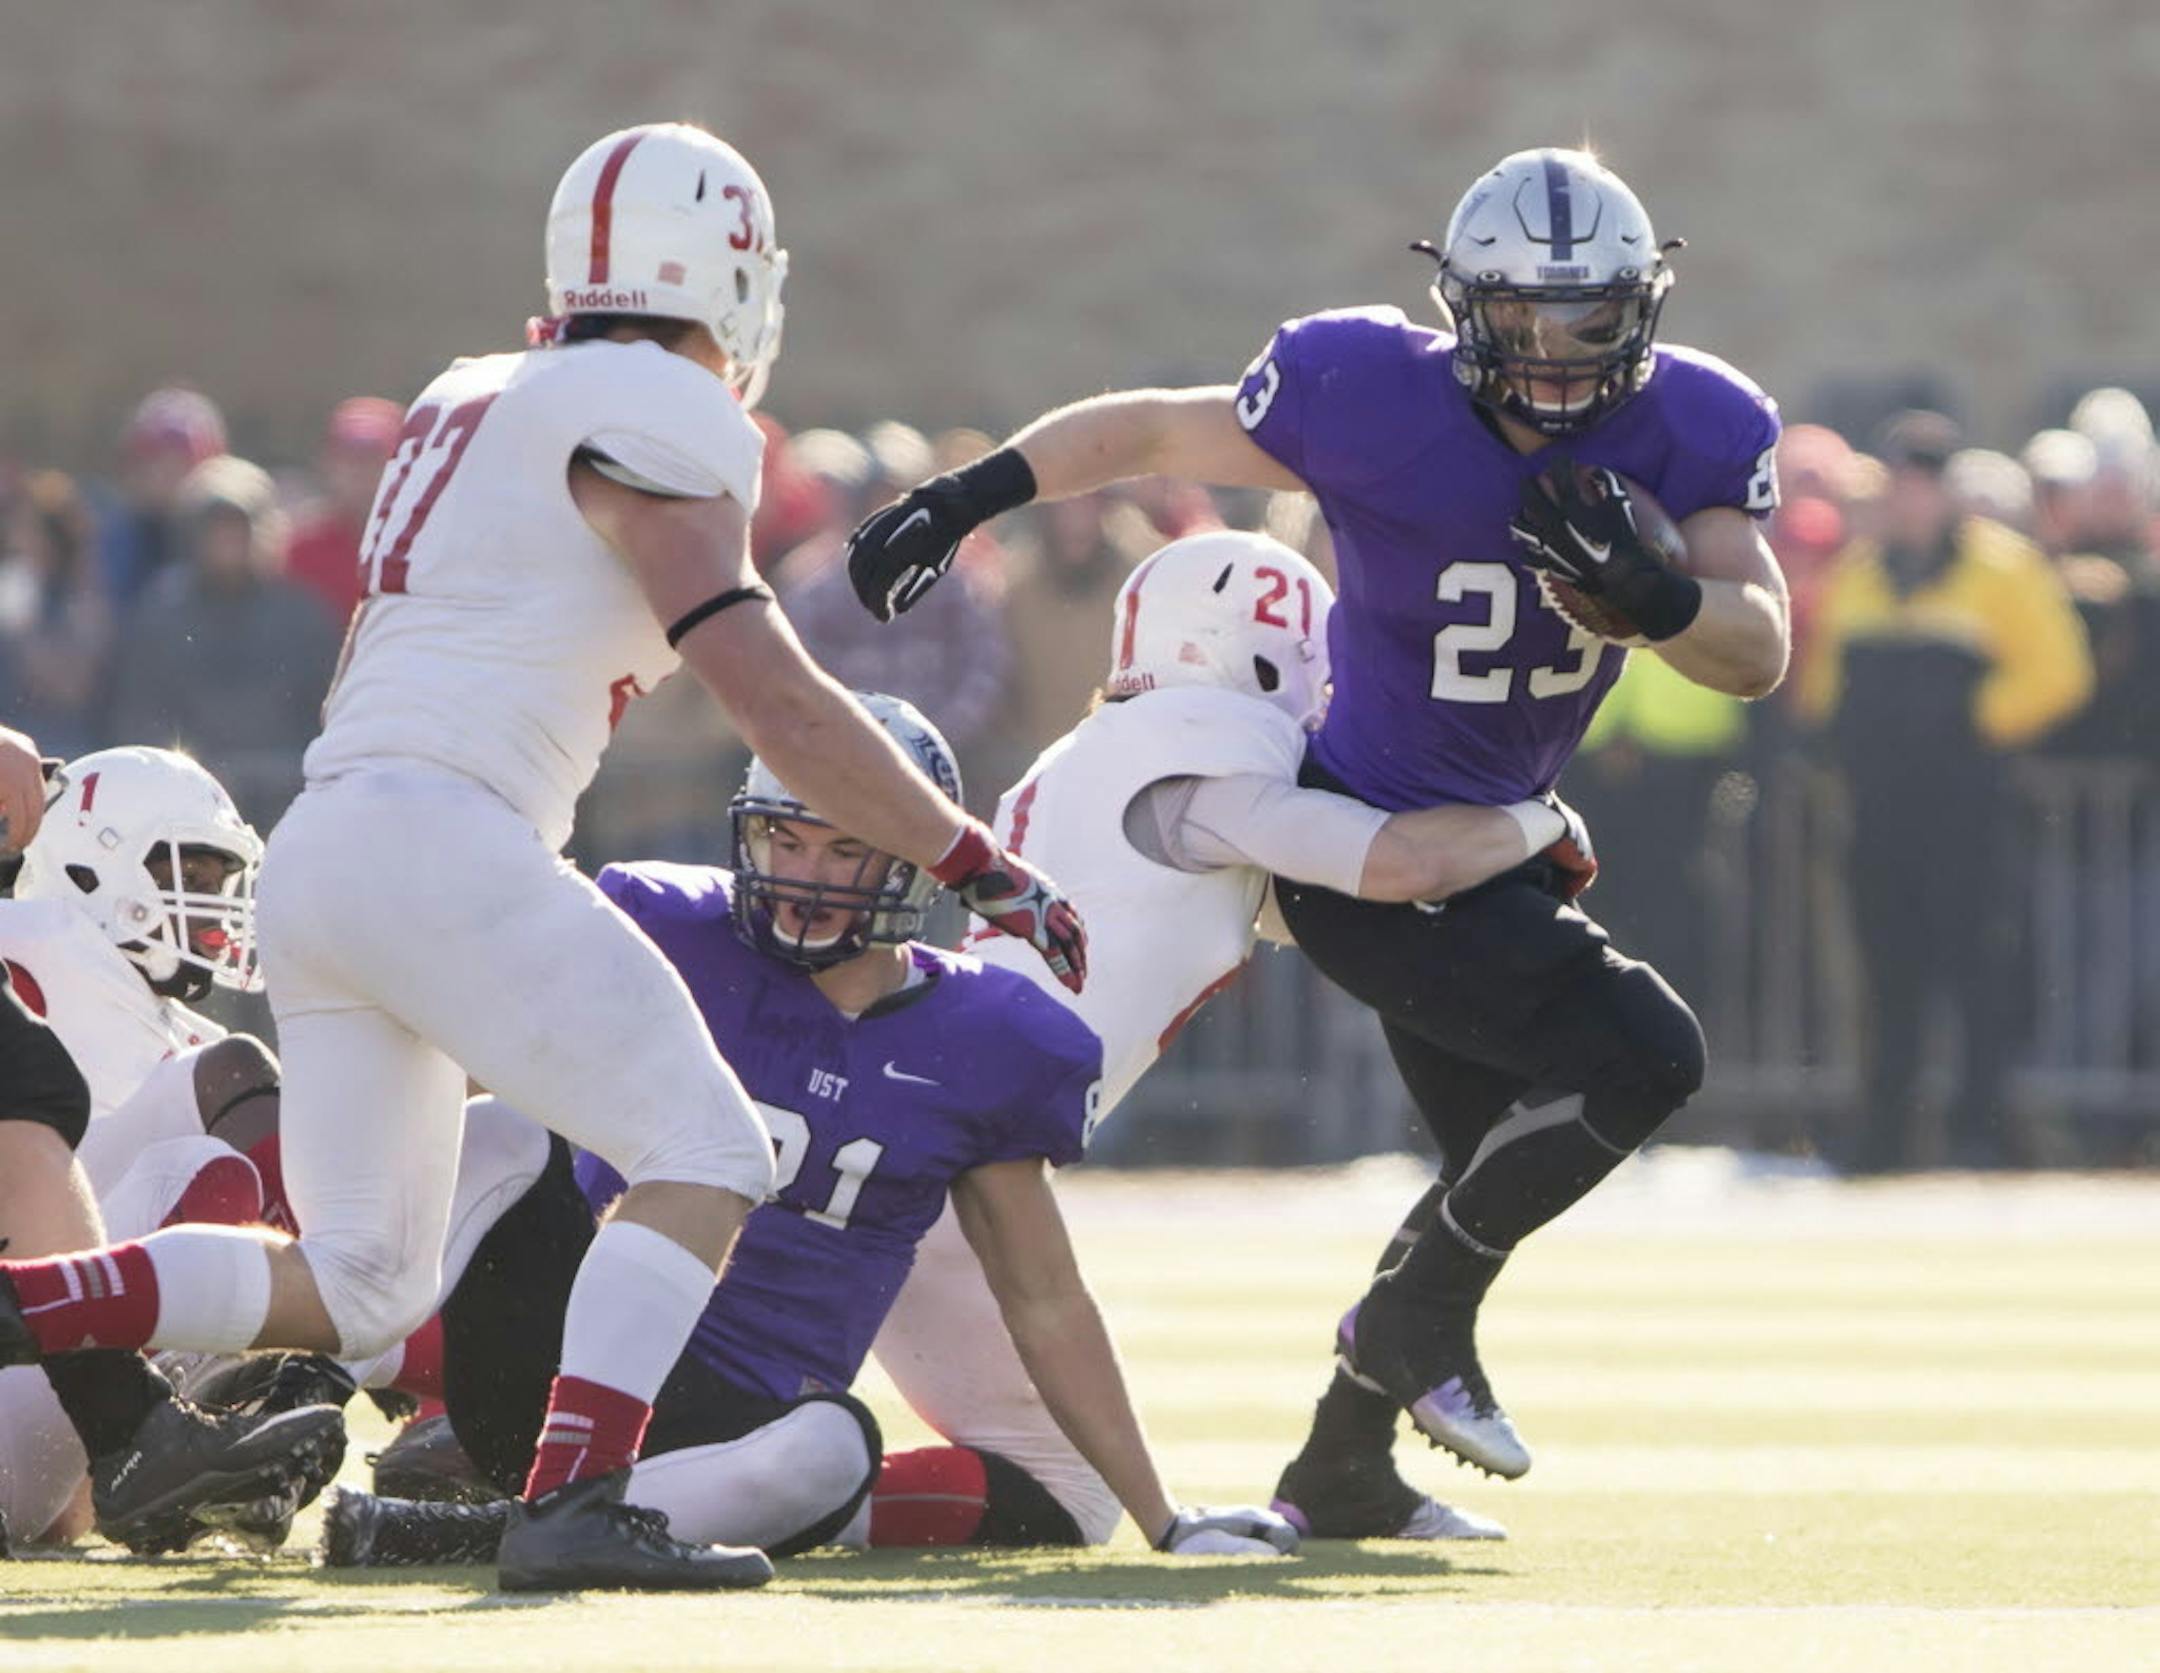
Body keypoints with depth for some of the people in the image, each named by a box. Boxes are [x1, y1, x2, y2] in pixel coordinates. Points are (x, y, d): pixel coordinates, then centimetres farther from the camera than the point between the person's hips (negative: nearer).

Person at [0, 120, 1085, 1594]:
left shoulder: (471, 406, 20)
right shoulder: (656, 422, -5)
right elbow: (773, 699, -10)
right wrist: (980, 867, -4)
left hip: (313, 853, 8)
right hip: (437, 841, -8)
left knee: (357, 1285, 12)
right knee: (705, 1156, -5)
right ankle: (574, 1503, -20)